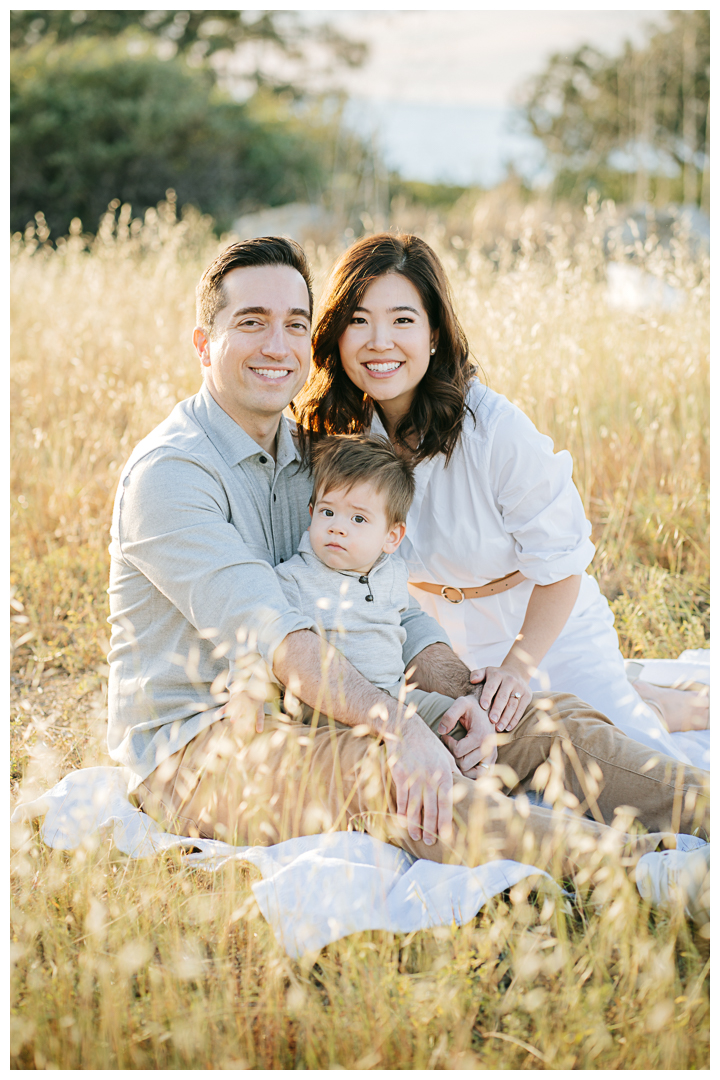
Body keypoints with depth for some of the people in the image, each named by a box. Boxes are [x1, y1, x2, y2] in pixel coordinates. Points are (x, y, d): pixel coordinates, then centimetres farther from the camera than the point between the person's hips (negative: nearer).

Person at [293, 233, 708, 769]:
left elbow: (560, 562, -16)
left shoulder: (497, 431, -29)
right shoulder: (332, 431, -13)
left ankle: (656, 706, 20)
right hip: (441, 649, 5)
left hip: (550, 634, -5)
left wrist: (518, 668, -20)